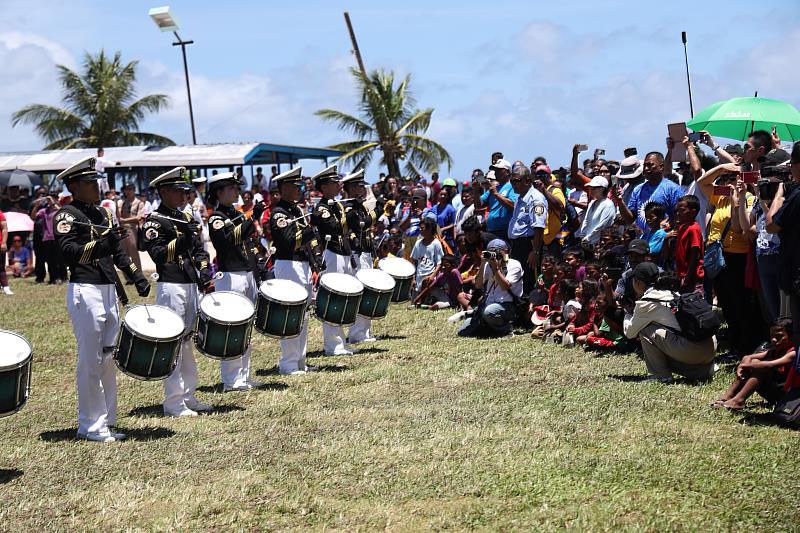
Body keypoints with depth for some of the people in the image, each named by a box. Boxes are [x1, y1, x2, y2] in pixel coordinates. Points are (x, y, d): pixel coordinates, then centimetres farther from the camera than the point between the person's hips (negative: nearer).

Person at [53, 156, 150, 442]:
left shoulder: (102, 213, 17)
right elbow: (68, 251, -19)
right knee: (91, 360, -4)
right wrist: (98, 244, -31)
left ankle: (105, 421, 20)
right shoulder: (67, 215, -6)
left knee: (109, 358, 11)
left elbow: (118, 251, 22)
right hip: (85, 292, -8)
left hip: (109, 291, 8)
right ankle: (91, 426, 3)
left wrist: (137, 277, 13)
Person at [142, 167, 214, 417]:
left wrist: (205, 275, 5)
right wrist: (182, 240, -26)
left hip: (192, 285, 8)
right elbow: (158, 254, -17)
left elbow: (199, 251, 17)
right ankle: (174, 403, -2)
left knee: (188, 341, 13)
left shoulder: (187, 218, 16)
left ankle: (189, 396, 21)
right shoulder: (154, 221, -7)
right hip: (171, 287, -8)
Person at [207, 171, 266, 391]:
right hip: (230, 277, -9)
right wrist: (253, 219, -29)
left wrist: (257, 272, 18)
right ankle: (231, 380, 1)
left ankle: (243, 376, 20)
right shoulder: (216, 218, -9)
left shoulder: (237, 214, 16)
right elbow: (230, 239, -27)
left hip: (247, 275, 9)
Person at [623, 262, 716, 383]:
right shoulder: (671, 293, 21)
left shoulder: (645, 303, 0)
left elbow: (630, 333, 11)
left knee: (644, 329, 3)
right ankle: (703, 370, 13)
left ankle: (659, 375, 4)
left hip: (689, 350, -8)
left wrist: (627, 315, 31)